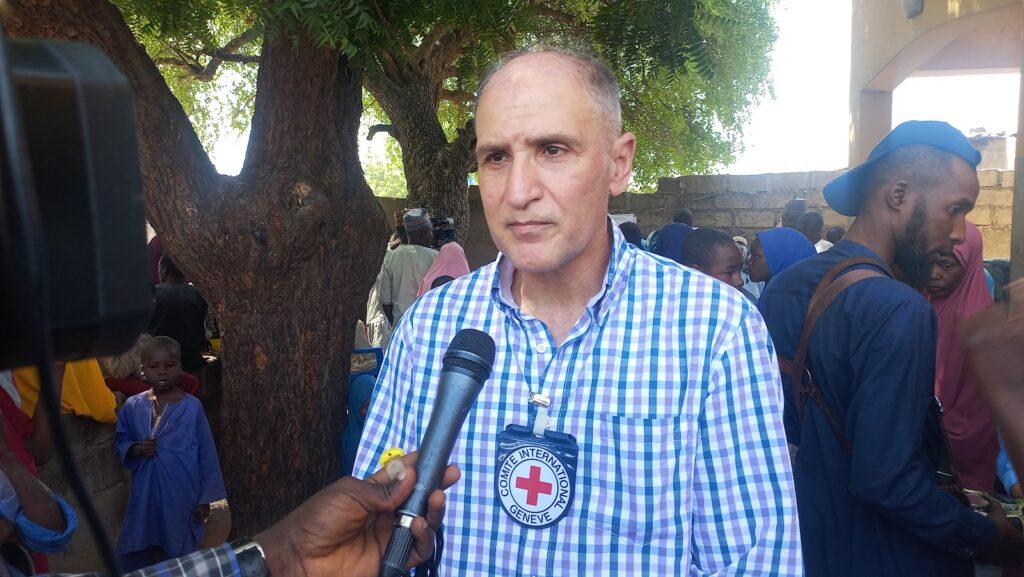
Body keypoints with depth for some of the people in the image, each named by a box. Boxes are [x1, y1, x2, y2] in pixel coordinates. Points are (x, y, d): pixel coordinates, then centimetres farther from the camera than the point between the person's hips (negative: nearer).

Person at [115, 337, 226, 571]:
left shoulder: (192, 407, -11)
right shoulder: (133, 406, -2)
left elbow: (207, 455, -6)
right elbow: (120, 442, 11)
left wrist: (205, 498, -4)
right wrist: (135, 449, -12)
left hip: (181, 495, -3)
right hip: (144, 495, 3)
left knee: (178, 553, 11)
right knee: (133, 556, 12)